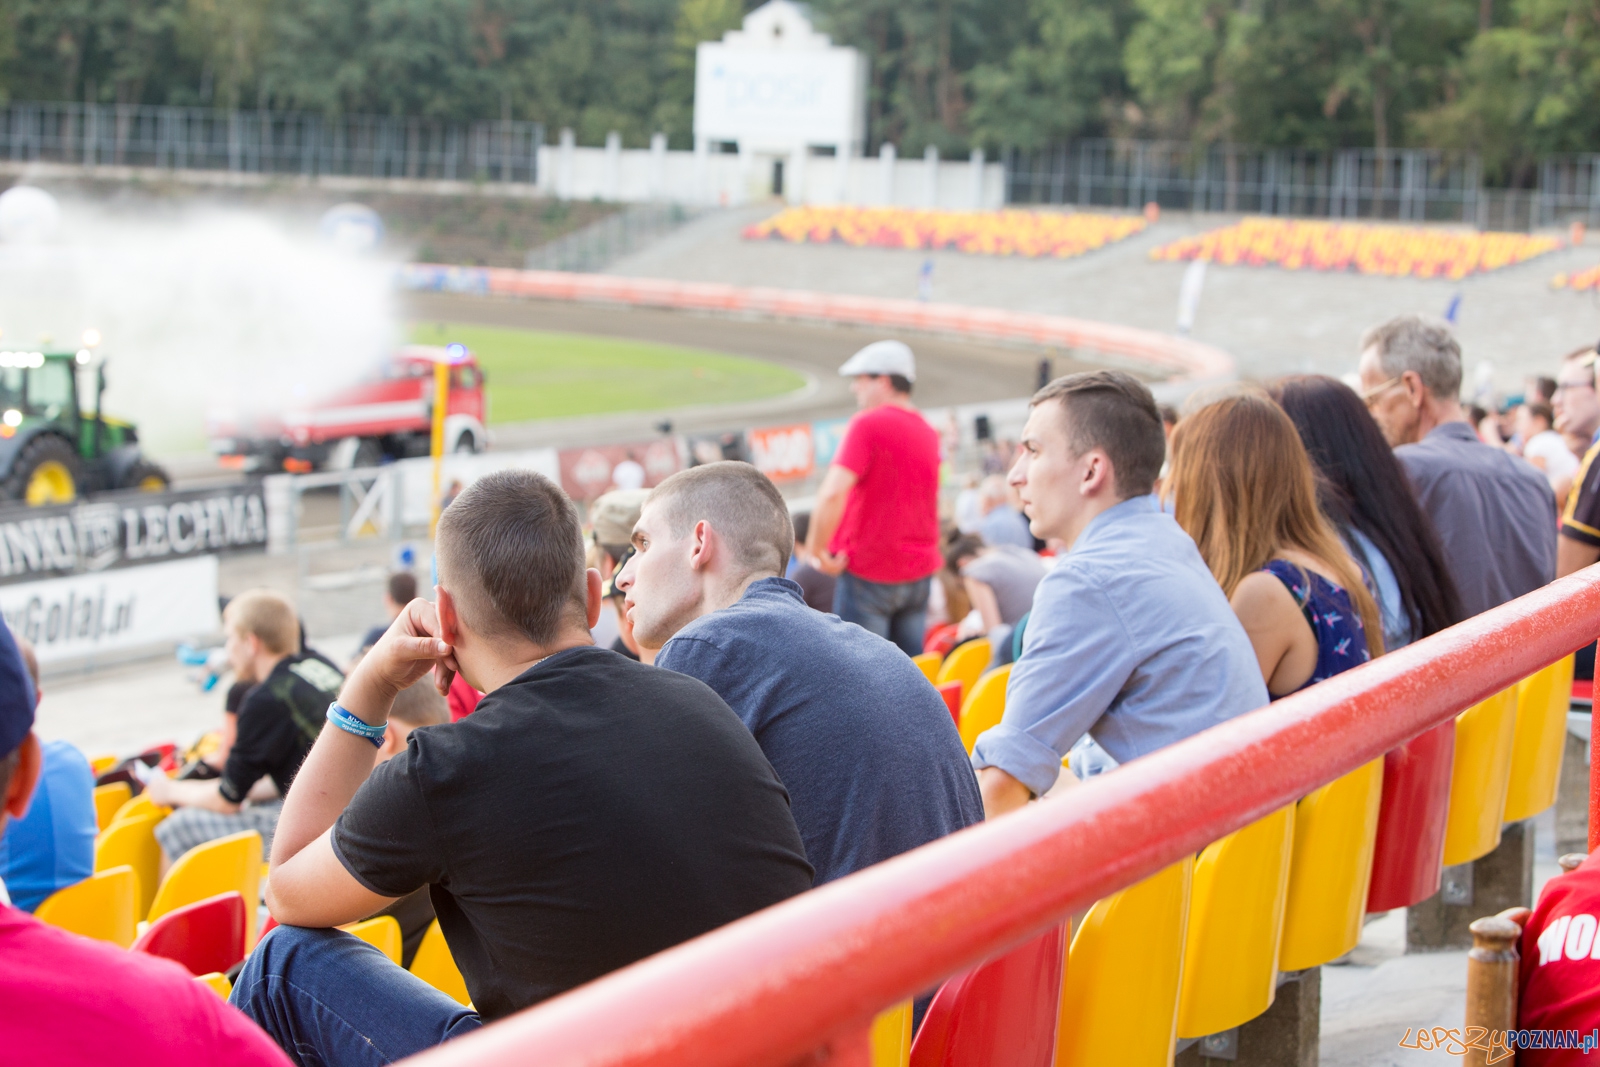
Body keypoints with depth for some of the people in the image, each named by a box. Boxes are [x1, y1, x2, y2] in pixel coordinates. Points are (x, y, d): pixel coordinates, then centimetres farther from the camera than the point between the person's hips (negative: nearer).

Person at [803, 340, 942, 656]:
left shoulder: (868, 424, -13)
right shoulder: (928, 432, 10)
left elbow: (833, 493, -24)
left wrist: (817, 550, -14)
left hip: (869, 570, -7)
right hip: (919, 570, 7)